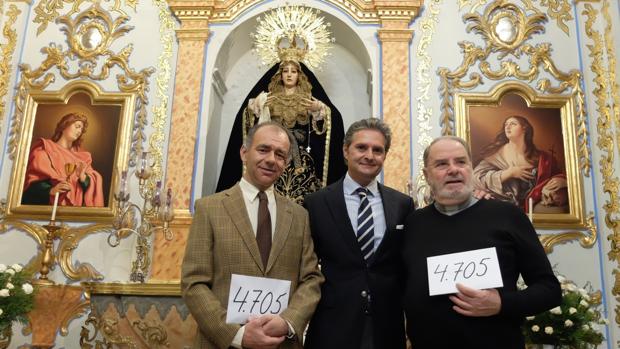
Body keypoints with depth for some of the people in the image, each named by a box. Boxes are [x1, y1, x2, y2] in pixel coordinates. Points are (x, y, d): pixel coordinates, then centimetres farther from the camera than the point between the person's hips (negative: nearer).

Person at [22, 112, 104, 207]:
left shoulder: (82, 157, 19)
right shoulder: (45, 149, 9)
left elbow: (92, 185, 8)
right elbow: (33, 181, -2)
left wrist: (83, 178, -12)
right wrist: (51, 190, -19)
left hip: (74, 207, 3)